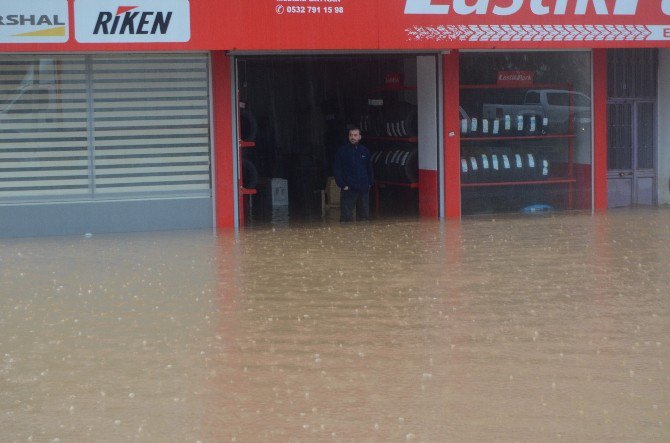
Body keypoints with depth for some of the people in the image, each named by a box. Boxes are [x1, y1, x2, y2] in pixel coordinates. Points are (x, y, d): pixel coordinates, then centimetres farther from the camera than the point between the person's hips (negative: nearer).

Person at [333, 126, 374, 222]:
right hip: (348, 189, -4)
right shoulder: (342, 151, -1)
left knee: (364, 215, 9)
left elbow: (369, 168, 18)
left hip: (364, 189, 4)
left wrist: (370, 183, 6)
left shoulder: (364, 151, 10)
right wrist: (342, 185, -11)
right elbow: (336, 170, -2)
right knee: (346, 216, -8)